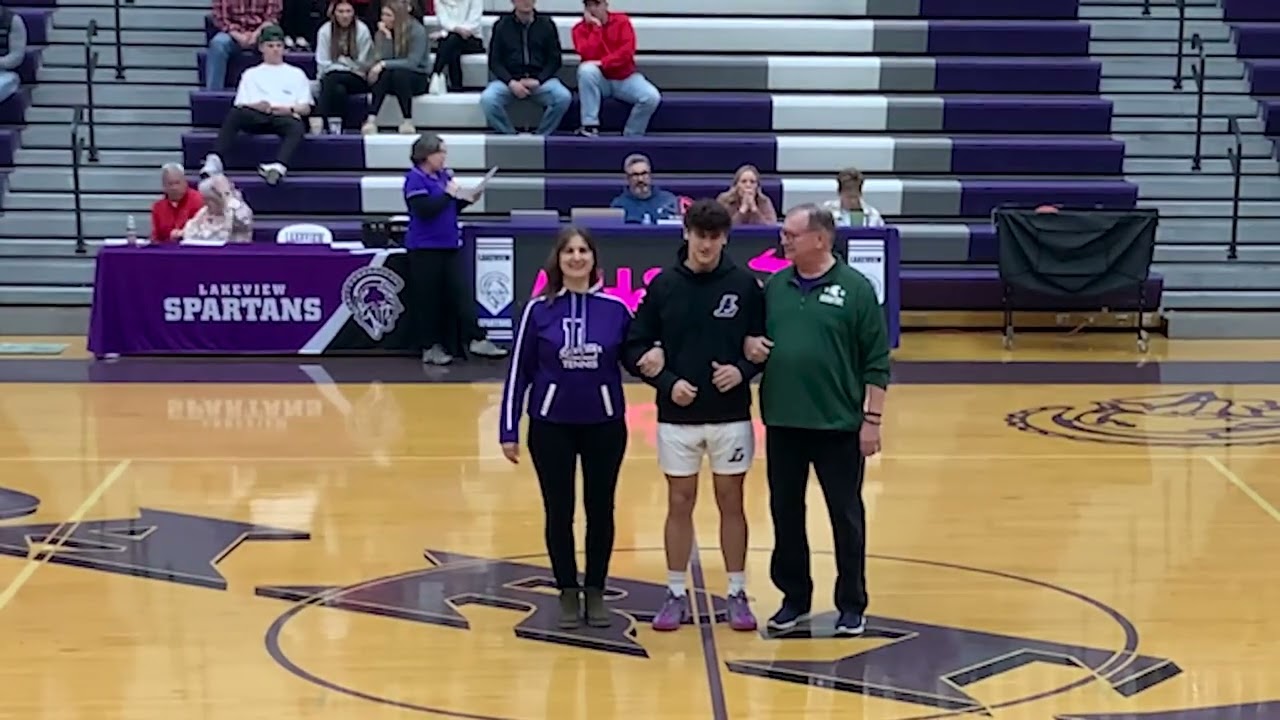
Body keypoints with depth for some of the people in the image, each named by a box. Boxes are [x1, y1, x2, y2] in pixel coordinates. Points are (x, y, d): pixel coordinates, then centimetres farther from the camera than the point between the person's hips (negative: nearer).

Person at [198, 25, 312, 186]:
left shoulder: (296, 74, 27)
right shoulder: (251, 74, 29)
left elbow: (306, 108, 16)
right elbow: (240, 105, 15)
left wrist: (289, 109, -6)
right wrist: (255, 106, -8)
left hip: (286, 118, -1)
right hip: (256, 116, 1)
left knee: (297, 127, -38)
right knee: (234, 114, -33)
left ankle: (279, 166, -63)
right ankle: (215, 160, -46)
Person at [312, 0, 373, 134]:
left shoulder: (362, 30, -5)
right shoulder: (325, 31, -1)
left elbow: (363, 64, -3)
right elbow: (323, 63, -4)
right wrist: (347, 66, -10)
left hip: (356, 80, -1)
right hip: (331, 78, 1)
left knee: (332, 79, -31)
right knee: (339, 90, -34)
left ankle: (318, 118, -34)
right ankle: (335, 127, -39)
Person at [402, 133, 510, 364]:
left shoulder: (444, 175, 10)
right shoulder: (415, 179, -11)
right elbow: (424, 209, -22)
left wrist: (468, 198, 2)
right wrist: (449, 194, -15)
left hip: (448, 245, 7)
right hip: (425, 249, -7)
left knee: (459, 294, 5)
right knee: (428, 300, 2)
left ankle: (477, 340, 3)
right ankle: (430, 348, 10)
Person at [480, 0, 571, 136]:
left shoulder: (547, 24, 8)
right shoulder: (502, 26, 7)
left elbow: (555, 59, 7)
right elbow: (495, 62, 5)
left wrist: (538, 81, -10)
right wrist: (511, 83, -13)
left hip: (541, 79, 0)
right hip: (509, 78, 0)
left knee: (564, 97, -30)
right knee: (487, 99, -31)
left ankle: (542, 135, -10)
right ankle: (509, 136, -9)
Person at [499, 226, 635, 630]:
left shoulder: (615, 308, -3)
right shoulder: (538, 310, -4)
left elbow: (633, 357, 9)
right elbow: (519, 371, -2)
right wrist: (509, 430, -3)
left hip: (605, 424, 1)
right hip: (551, 425, -1)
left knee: (600, 509, 8)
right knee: (559, 511, 7)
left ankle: (596, 591, 21)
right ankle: (568, 592, 19)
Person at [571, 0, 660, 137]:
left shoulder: (621, 21, -2)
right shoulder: (581, 28, -3)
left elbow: (628, 50, -15)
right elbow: (588, 55, -20)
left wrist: (603, 62, -24)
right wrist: (596, 27, -18)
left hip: (625, 78, 1)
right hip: (600, 79, -1)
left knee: (652, 97, -25)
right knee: (586, 69, -35)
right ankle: (590, 126, -29)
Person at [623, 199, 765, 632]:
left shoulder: (744, 284, -4)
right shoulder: (663, 285, -4)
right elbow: (636, 344, 1)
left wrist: (743, 370, -16)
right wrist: (667, 382, -12)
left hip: (731, 416, 0)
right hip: (677, 416, 0)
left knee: (731, 503, 8)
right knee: (680, 503, 8)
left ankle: (737, 594, 17)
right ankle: (676, 595, 17)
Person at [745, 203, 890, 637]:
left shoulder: (855, 288, -7)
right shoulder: (775, 286, 6)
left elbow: (876, 362, -6)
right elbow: (755, 334, 18)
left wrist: (872, 418, -9)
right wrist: (749, 343, -6)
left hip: (839, 424, -4)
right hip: (782, 422, 4)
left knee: (846, 515, 5)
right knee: (785, 512, 11)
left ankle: (852, 604, 17)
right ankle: (794, 596, 26)